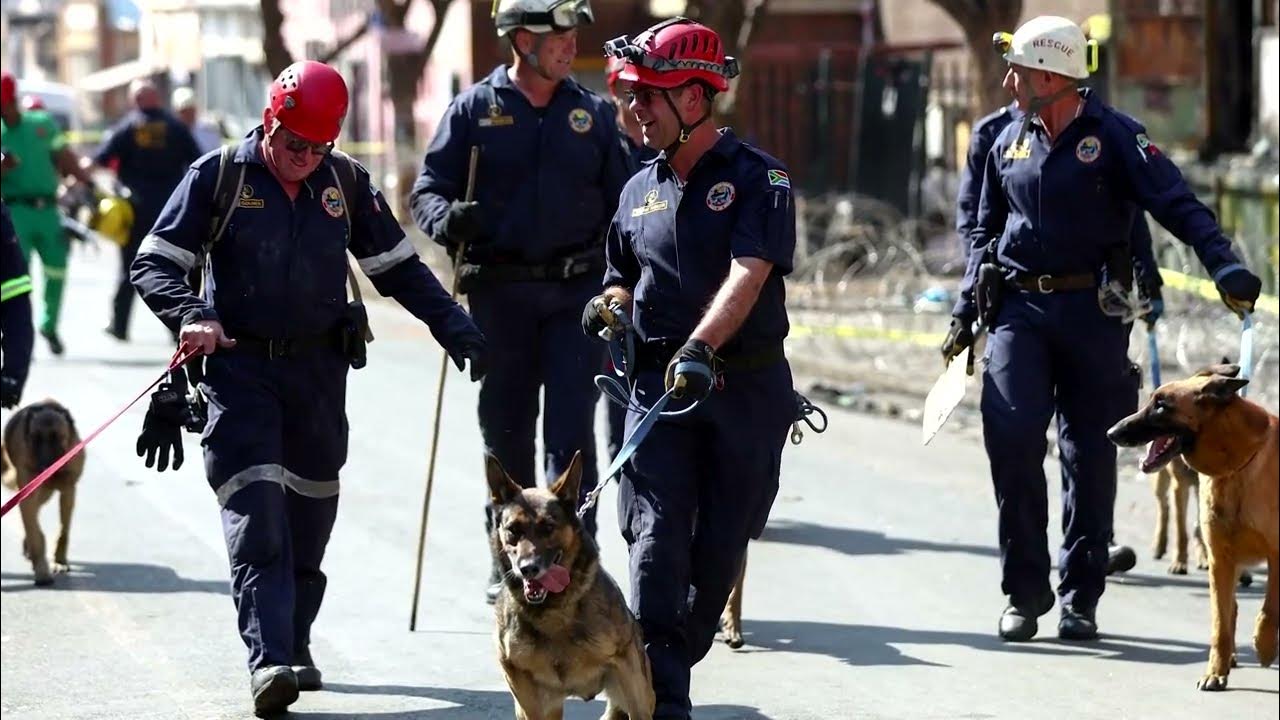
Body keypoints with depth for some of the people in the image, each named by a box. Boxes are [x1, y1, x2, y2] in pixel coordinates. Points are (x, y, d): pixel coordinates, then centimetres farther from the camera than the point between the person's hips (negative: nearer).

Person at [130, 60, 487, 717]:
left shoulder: (347, 182, 5)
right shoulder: (218, 177, -5)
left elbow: (397, 267, 13)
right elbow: (153, 263, -5)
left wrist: (452, 325, 3)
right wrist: (190, 317, -23)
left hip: (319, 367, 4)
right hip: (238, 365, -4)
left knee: (310, 516, 11)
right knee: (256, 517, -14)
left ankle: (294, 647, 26)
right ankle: (267, 663, -22)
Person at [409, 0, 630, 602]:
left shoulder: (592, 113, 10)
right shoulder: (474, 110, 4)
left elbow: (619, 205, 13)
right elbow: (427, 188, 2)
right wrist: (447, 218, -21)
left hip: (577, 288, 0)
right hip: (499, 292, 0)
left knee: (571, 427, -8)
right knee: (505, 428, 9)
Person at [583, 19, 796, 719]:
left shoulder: (758, 177, -6)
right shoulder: (639, 190, 13)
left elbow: (749, 275, -20)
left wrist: (699, 348, -34)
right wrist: (609, 306, 3)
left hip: (746, 388, -3)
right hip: (659, 382, 3)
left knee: (721, 546, 6)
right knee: (657, 539, -11)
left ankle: (675, 662, 26)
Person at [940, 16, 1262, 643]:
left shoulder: (1113, 136, -5)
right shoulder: (1009, 143, 11)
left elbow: (1177, 205, -14)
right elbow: (984, 233, 21)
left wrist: (1223, 265, -28)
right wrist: (965, 312, 15)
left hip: (1092, 312, -3)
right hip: (1018, 309, 3)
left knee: (1089, 455, 3)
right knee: (1009, 433, -14)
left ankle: (1080, 597, 14)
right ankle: (1024, 591, -3)